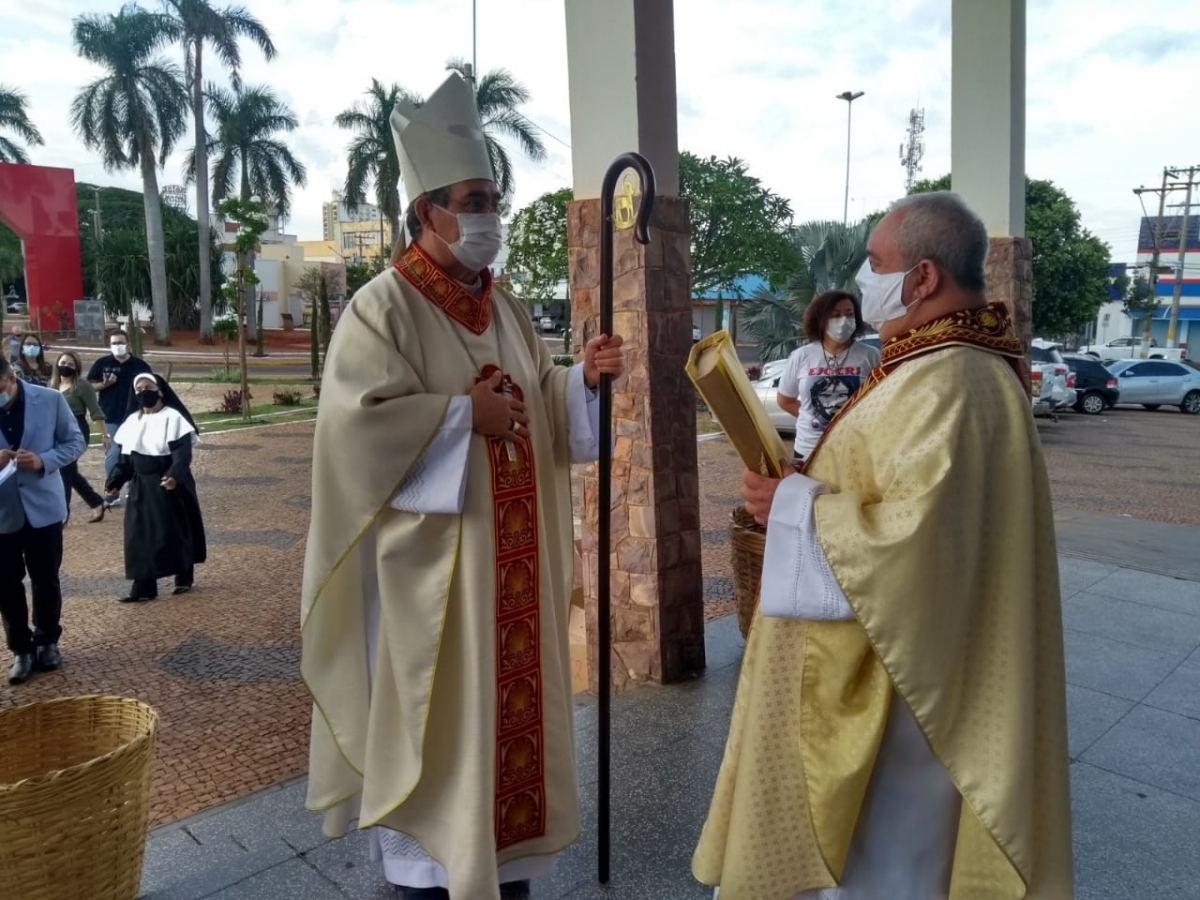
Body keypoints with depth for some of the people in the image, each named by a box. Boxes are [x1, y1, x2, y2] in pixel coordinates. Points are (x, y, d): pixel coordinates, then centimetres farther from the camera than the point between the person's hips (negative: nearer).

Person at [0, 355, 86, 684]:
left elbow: (75, 442, 1)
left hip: (43, 506, 0)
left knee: (46, 580, 12)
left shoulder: (50, 400, -7)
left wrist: (43, 460, -18)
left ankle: (47, 641, 31)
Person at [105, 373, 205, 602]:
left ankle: (184, 578, 20)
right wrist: (115, 480, 4)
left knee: (175, 532, 3)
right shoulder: (133, 421, 10)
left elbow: (182, 453, -19)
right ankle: (143, 587, 8)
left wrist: (174, 475, -34)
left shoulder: (173, 418, -10)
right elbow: (125, 455, 14)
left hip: (169, 485, -6)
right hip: (141, 486, 6)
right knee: (139, 535, 3)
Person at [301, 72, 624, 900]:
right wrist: (465, 413, -18)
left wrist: (583, 378, -6)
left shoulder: (506, 307, 11)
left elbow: (542, 408, 14)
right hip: (431, 558, -7)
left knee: (509, 697, 15)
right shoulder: (384, 306, -11)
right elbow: (359, 420, -21)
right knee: (437, 714, 4)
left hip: (511, 558, 7)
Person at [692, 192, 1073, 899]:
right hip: (897, 647, 10)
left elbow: (910, 533, -33)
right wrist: (808, 485, 6)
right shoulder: (948, 363, 8)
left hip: (890, 676, -10)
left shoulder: (945, 383, -26)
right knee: (871, 837, 26)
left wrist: (792, 506, -21)